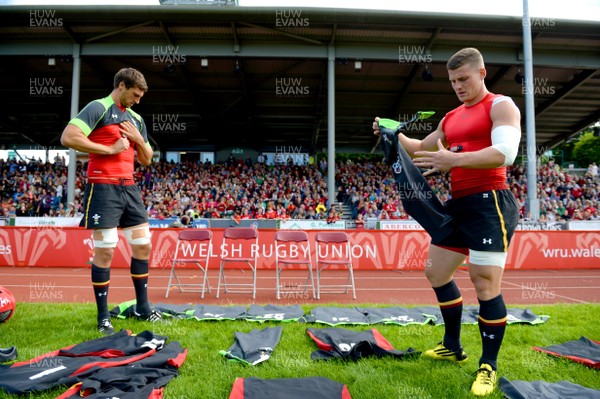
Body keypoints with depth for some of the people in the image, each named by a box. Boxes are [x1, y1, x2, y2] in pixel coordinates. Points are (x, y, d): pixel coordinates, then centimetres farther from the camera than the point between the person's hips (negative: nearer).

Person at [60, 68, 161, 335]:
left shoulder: (136, 119, 17)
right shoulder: (98, 108, -4)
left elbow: (146, 160, 20)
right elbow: (68, 137, -18)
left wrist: (139, 139, 1)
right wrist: (109, 149, -15)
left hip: (129, 188, 8)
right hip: (103, 188, -7)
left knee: (143, 245, 8)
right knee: (105, 251, -5)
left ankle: (142, 307, 21)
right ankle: (103, 317, 9)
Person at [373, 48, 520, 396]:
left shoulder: (501, 106, -6)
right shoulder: (451, 118, 18)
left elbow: (503, 154, -22)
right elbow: (422, 149, 28)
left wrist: (454, 159, -32)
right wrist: (394, 135, 12)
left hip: (490, 204, -9)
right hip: (459, 204, 9)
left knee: (486, 285, -8)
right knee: (436, 273, 12)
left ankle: (489, 366, 9)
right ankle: (453, 347, 28)